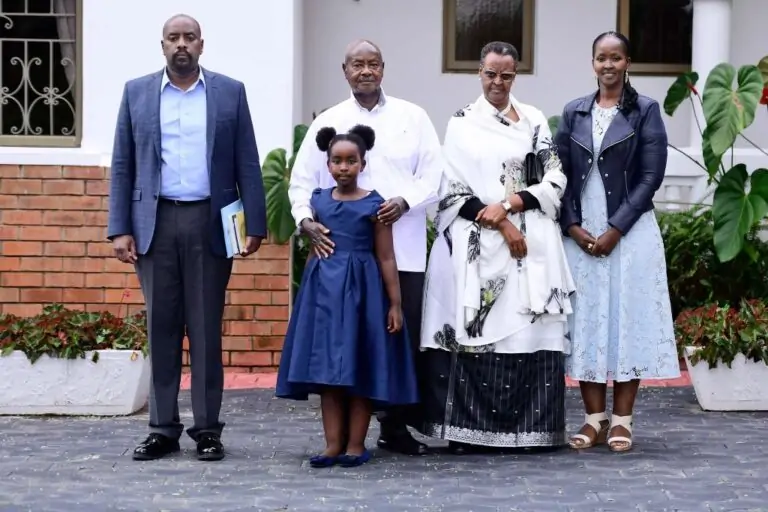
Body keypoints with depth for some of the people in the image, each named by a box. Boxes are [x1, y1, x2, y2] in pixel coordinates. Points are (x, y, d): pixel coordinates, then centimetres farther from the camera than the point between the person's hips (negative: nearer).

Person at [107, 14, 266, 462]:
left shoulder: (230, 92, 5)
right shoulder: (137, 93, 8)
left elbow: (247, 164, 4)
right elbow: (122, 166, 7)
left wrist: (255, 224, -3)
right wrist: (120, 229, -1)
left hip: (209, 223, -1)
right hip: (155, 223, 1)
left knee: (206, 328, 2)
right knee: (161, 328, 4)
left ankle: (207, 428, 8)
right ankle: (163, 428, 10)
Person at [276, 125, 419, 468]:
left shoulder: (374, 204, -3)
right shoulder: (318, 201, 8)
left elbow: (386, 258, -3)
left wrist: (395, 303, -6)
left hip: (361, 290, -4)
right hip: (324, 288, 4)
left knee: (359, 369, 0)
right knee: (326, 368, 3)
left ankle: (355, 444, 7)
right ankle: (333, 443, 7)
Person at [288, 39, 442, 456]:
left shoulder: (412, 117, 9)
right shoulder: (328, 123, 10)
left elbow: (434, 173, 4)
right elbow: (302, 181, 7)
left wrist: (405, 202, -13)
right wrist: (306, 220, -11)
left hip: (402, 250, 0)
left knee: (404, 335, 0)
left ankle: (396, 425, 12)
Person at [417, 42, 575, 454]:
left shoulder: (534, 121, 12)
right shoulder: (462, 122, 6)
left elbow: (556, 180, 5)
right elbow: (454, 188, 0)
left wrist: (506, 206, -9)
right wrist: (502, 226, -9)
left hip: (530, 241, 2)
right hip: (476, 243, -2)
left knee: (530, 329, -3)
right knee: (474, 330, -8)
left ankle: (531, 427, 3)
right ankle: (469, 428, -4)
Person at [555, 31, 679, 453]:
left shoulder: (646, 111, 1)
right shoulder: (573, 113, 10)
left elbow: (651, 176, -5)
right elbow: (560, 174, 7)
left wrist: (615, 229, -12)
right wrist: (573, 226, -6)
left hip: (628, 232, -3)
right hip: (580, 233, 3)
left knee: (627, 317, -2)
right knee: (586, 320, 3)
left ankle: (622, 420, 5)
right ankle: (595, 418, 10)